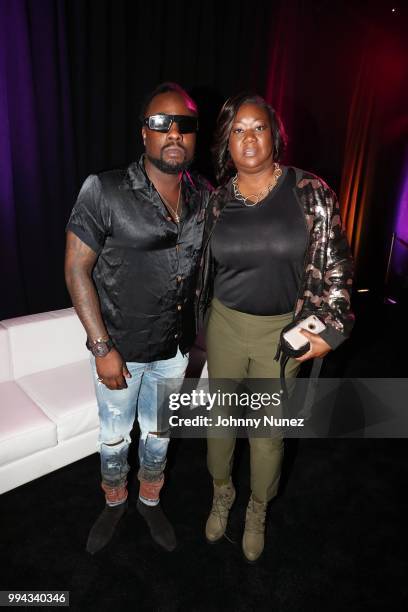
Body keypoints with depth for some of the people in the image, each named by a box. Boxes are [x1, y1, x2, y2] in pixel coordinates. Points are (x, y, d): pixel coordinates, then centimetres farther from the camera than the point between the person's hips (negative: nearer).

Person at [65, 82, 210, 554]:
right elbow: (77, 269, -15)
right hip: (119, 346, -3)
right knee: (114, 432, 19)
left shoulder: (204, 197, -4)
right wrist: (102, 347, -16)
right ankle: (114, 502, 49)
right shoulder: (103, 191, -17)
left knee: (158, 431, 23)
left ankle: (150, 501, 50)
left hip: (175, 347, 3)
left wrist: (202, 328, 5)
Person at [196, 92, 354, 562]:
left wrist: (329, 327, -10)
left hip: (282, 333, -2)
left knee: (268, 430, 13)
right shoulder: (218, 201, 0)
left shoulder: (311, 192, -9)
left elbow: (335, 263, -5)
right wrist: (201, 325, 13)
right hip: (225, 327, 3)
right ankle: (221, 493, 47)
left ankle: (257, 510, 42)